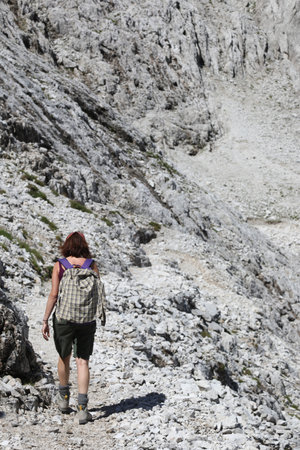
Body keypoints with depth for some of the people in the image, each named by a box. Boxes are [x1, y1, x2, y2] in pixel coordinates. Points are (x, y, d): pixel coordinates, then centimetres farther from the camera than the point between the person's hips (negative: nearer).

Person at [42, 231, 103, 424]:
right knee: (83, 362, 5)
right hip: (87, 320, 0)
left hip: (63, 318, 0)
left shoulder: (59, 265, -6)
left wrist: (45, 320, -3)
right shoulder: (92, 265, -2)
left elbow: (54, 295, -9)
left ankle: (64, 398, 38)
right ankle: (82, 408, -3)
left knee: (64, 357, 19)